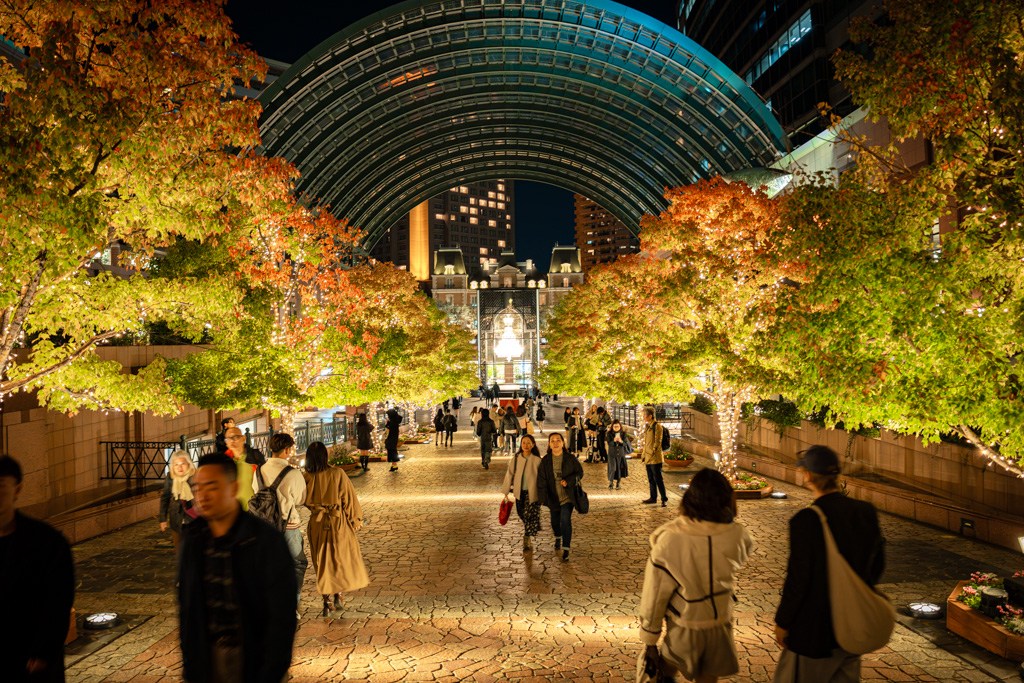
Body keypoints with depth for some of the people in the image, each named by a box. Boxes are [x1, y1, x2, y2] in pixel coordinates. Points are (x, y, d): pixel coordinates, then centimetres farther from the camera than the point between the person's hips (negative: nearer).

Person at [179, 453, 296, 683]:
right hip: (206, 655, 4)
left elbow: (282, 616, -15)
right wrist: (188, 660, 7)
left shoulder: (268, 540, -17)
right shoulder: (192, 537, -1)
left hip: (253, 657, -4)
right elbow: (185, 602, 7)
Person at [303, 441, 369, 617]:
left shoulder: (306, 478, -9)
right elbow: (348, 498, -8)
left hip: (317, 525, 2)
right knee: (342, 558, 17)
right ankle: (338, 596, 16)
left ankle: (326, 604, 16)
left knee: (323, 562, 14)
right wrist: (356, 520, 3)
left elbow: (304, 501, 3)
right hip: (338, 523, -2)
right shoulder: (337, 474, -15)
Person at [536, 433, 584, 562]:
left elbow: (579, 472, 1)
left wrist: (569, 481, -16)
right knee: (555, 520, 17)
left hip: (568, 496, -3)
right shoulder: (545, 461, -3)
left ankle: (566, 550, -11)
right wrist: (542, 497, -9)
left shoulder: (570, 458, -7)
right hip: (553, 497, 3)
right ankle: (558, 537, 50)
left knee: (565, 519, -18)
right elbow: (541, 479, -3)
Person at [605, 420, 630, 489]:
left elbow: (625, 444, -3)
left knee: (620, 469, 4)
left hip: (621, 454, 2)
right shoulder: (609, 434, -2)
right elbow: (609, 443, -10)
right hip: (612, 454, -2)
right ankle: (611, 482, 12)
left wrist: (621, 441, -24)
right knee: (613, 469, -10)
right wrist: (614, 441, -30)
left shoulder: (623, 434, 2)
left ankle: (618, 484, 18)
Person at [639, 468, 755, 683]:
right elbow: (747, 548, 9)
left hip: (684, 627, -2)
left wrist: (649, 640, -3)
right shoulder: (735, 535, -18)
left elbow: (654, 595, -16)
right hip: (719, 626, 2)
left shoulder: (668, 540, -24)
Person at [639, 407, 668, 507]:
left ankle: (664, 499, 2)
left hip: (655, 458, -9)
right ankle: (653, 498, 21)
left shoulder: (657, 426, -11)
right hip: (648, 458, 9)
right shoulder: (647, 426, 16)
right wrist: (643, 455, 17)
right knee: (651, 479, 13)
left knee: (658, 479, -5)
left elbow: (657, 442, -14)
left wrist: (652, 453, -17)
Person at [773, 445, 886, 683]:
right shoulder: (866, 512, -6)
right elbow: (877, 564, 6)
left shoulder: (806, 520, -25)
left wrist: (782, 622, -7)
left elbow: (798, 579, -20)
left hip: (814, 630, -6)